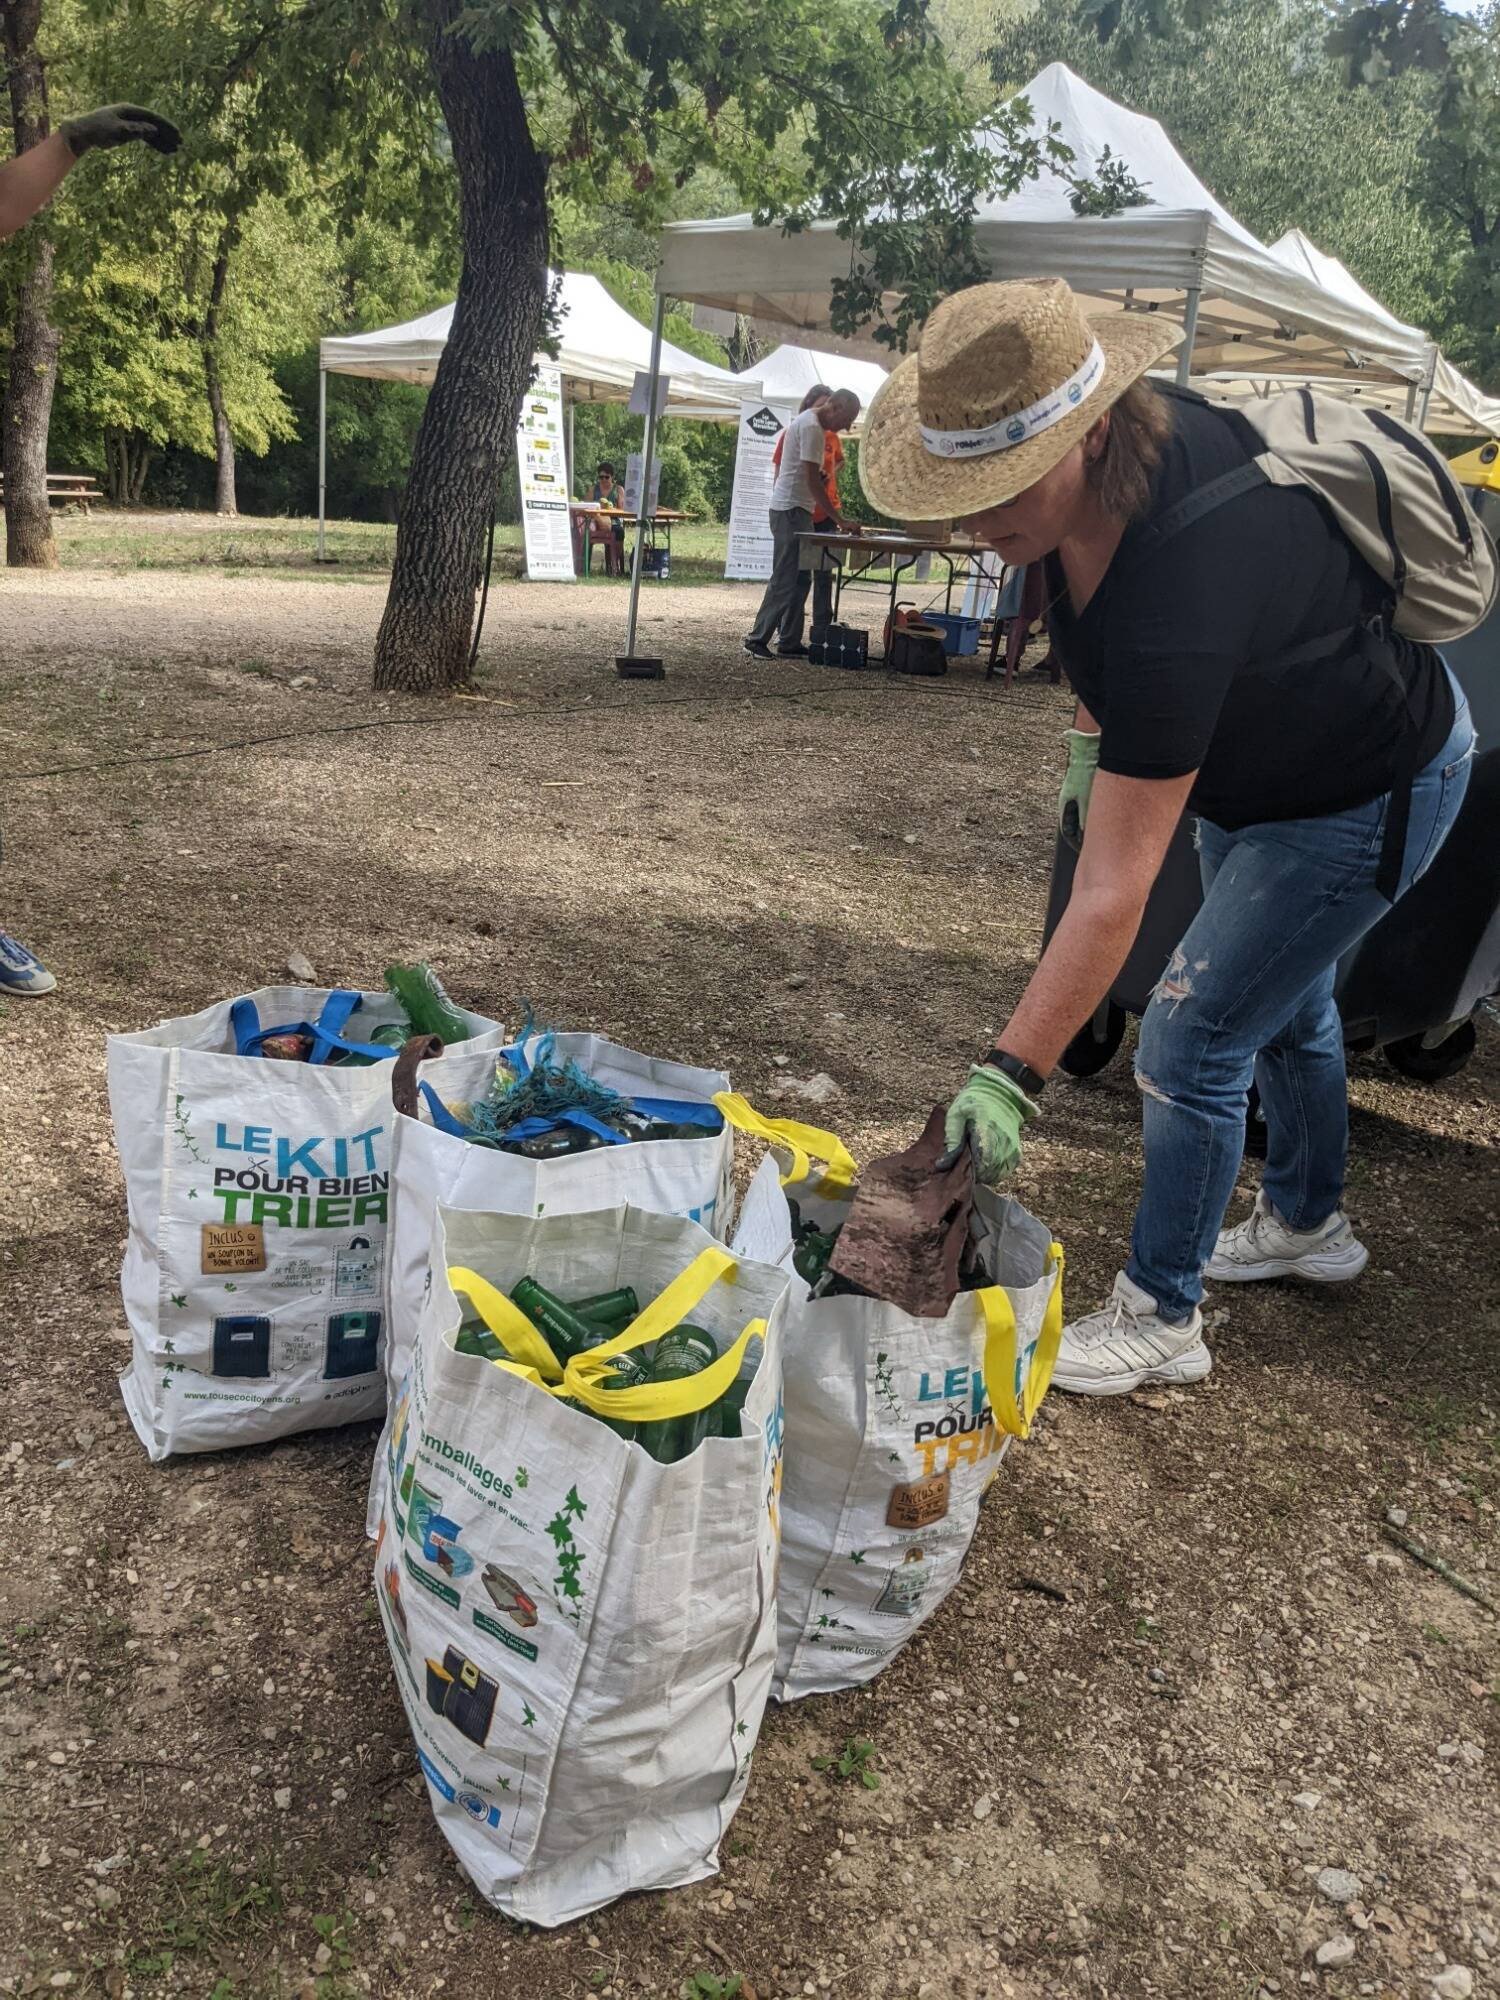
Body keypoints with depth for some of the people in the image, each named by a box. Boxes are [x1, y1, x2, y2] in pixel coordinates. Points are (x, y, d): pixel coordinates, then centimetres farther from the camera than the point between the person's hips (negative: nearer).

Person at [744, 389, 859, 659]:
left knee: (798, 579, 11)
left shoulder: (805, 422, 17)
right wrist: (839, 520, -20)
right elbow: (812, 480, -20)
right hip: (792, 509, -10)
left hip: (793, 509, 10)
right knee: (786, 579, -8)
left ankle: (789, 642, 13)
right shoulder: (812, 427, -14)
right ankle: (757, 638, -5)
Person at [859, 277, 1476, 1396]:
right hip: (1270, 761, 9)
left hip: (1368, 801, -9)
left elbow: (1113, 892, -42)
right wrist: (1097, 726, 4)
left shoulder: (1178, 597, -43)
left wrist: (1010, 1077, -41)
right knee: (1285, 1004, 23)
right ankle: (1308, 1226, 47)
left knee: (1192, 1043, -8)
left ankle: (1162, 1321, 12)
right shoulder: (1138, 436, -18)